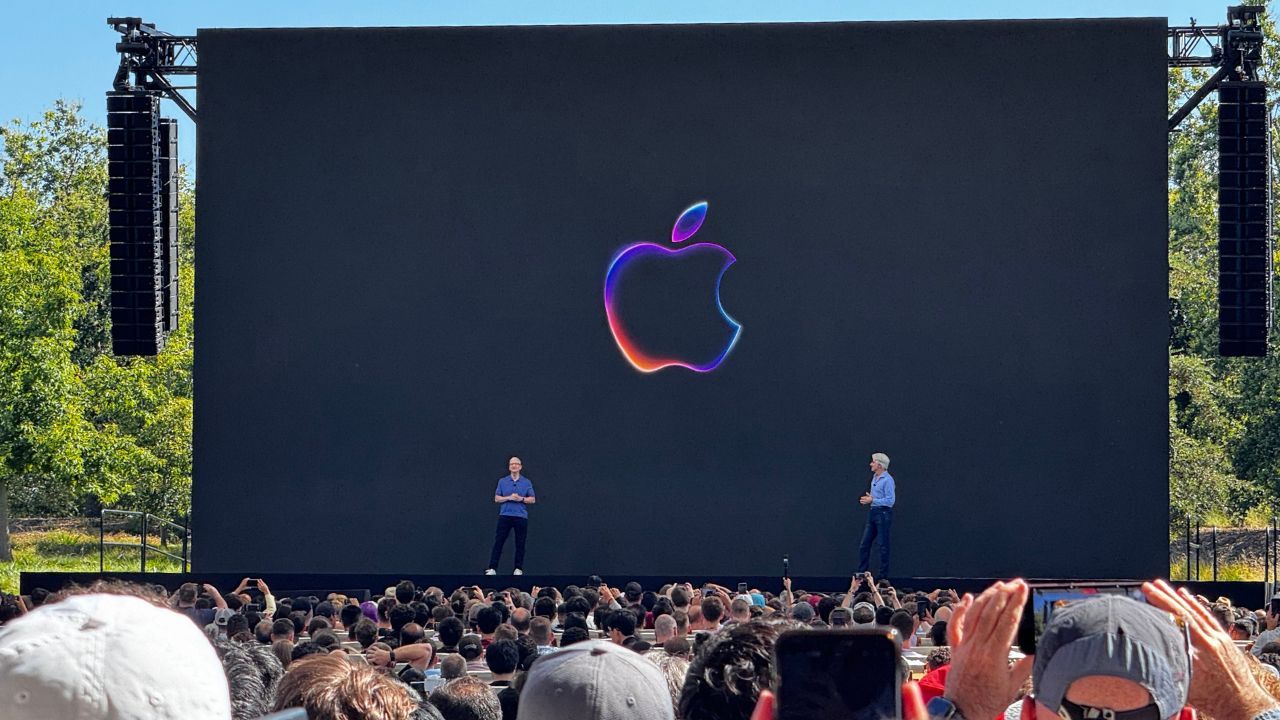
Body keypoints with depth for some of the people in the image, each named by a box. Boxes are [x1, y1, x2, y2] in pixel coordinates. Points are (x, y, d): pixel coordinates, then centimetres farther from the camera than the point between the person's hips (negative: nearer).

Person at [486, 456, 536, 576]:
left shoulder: (527, 482, 6)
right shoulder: (502, 481, 7)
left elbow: (532, 499, 6)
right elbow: (496, 498, 5)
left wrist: (521, 499, -12)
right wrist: (509, 498, -12)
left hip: (521, 516, 0)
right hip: (505, 515, 0)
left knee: (520, 544, 3)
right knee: (498, 542, -5)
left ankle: (519, 568, 12)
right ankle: (492, 568, -5)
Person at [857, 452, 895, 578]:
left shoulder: (887, 480, -15)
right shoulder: (875, 477, 13)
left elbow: (890, 501, -20)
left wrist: (872, 500, -17)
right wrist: (868, 499, 6)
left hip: (883, 514, -9)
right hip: (873, 512, 9)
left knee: (883, 545, -2)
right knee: (865, 543, 8)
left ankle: (884, 574, 5)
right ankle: (861, 572, 12)